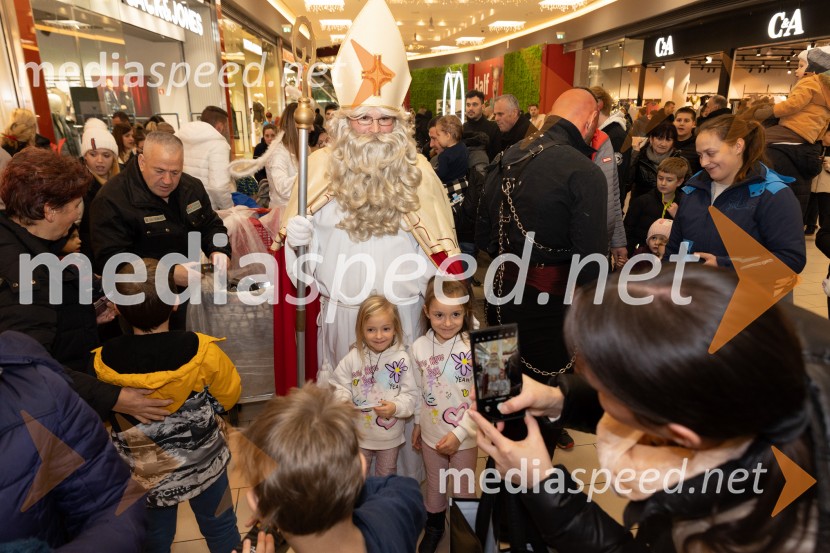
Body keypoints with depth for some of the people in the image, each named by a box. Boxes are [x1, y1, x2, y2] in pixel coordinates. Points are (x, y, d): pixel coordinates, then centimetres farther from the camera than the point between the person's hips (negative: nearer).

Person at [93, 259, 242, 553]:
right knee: (220, 529, 22)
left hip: (141, 473, 2)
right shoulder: (203, 352, -26)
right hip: (202, 464, -1)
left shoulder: (102, 362, -20)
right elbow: (229, 397, -8)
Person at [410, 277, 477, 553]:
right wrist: (417, 423, 10)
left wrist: (459, 434, -19)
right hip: (431, 434, 3)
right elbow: (419, 391, 3)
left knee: (464, 490, 17)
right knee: (434, 485, 25)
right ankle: (434, 527, 51)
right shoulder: (419, 347, -11)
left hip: (464, 437, -3)